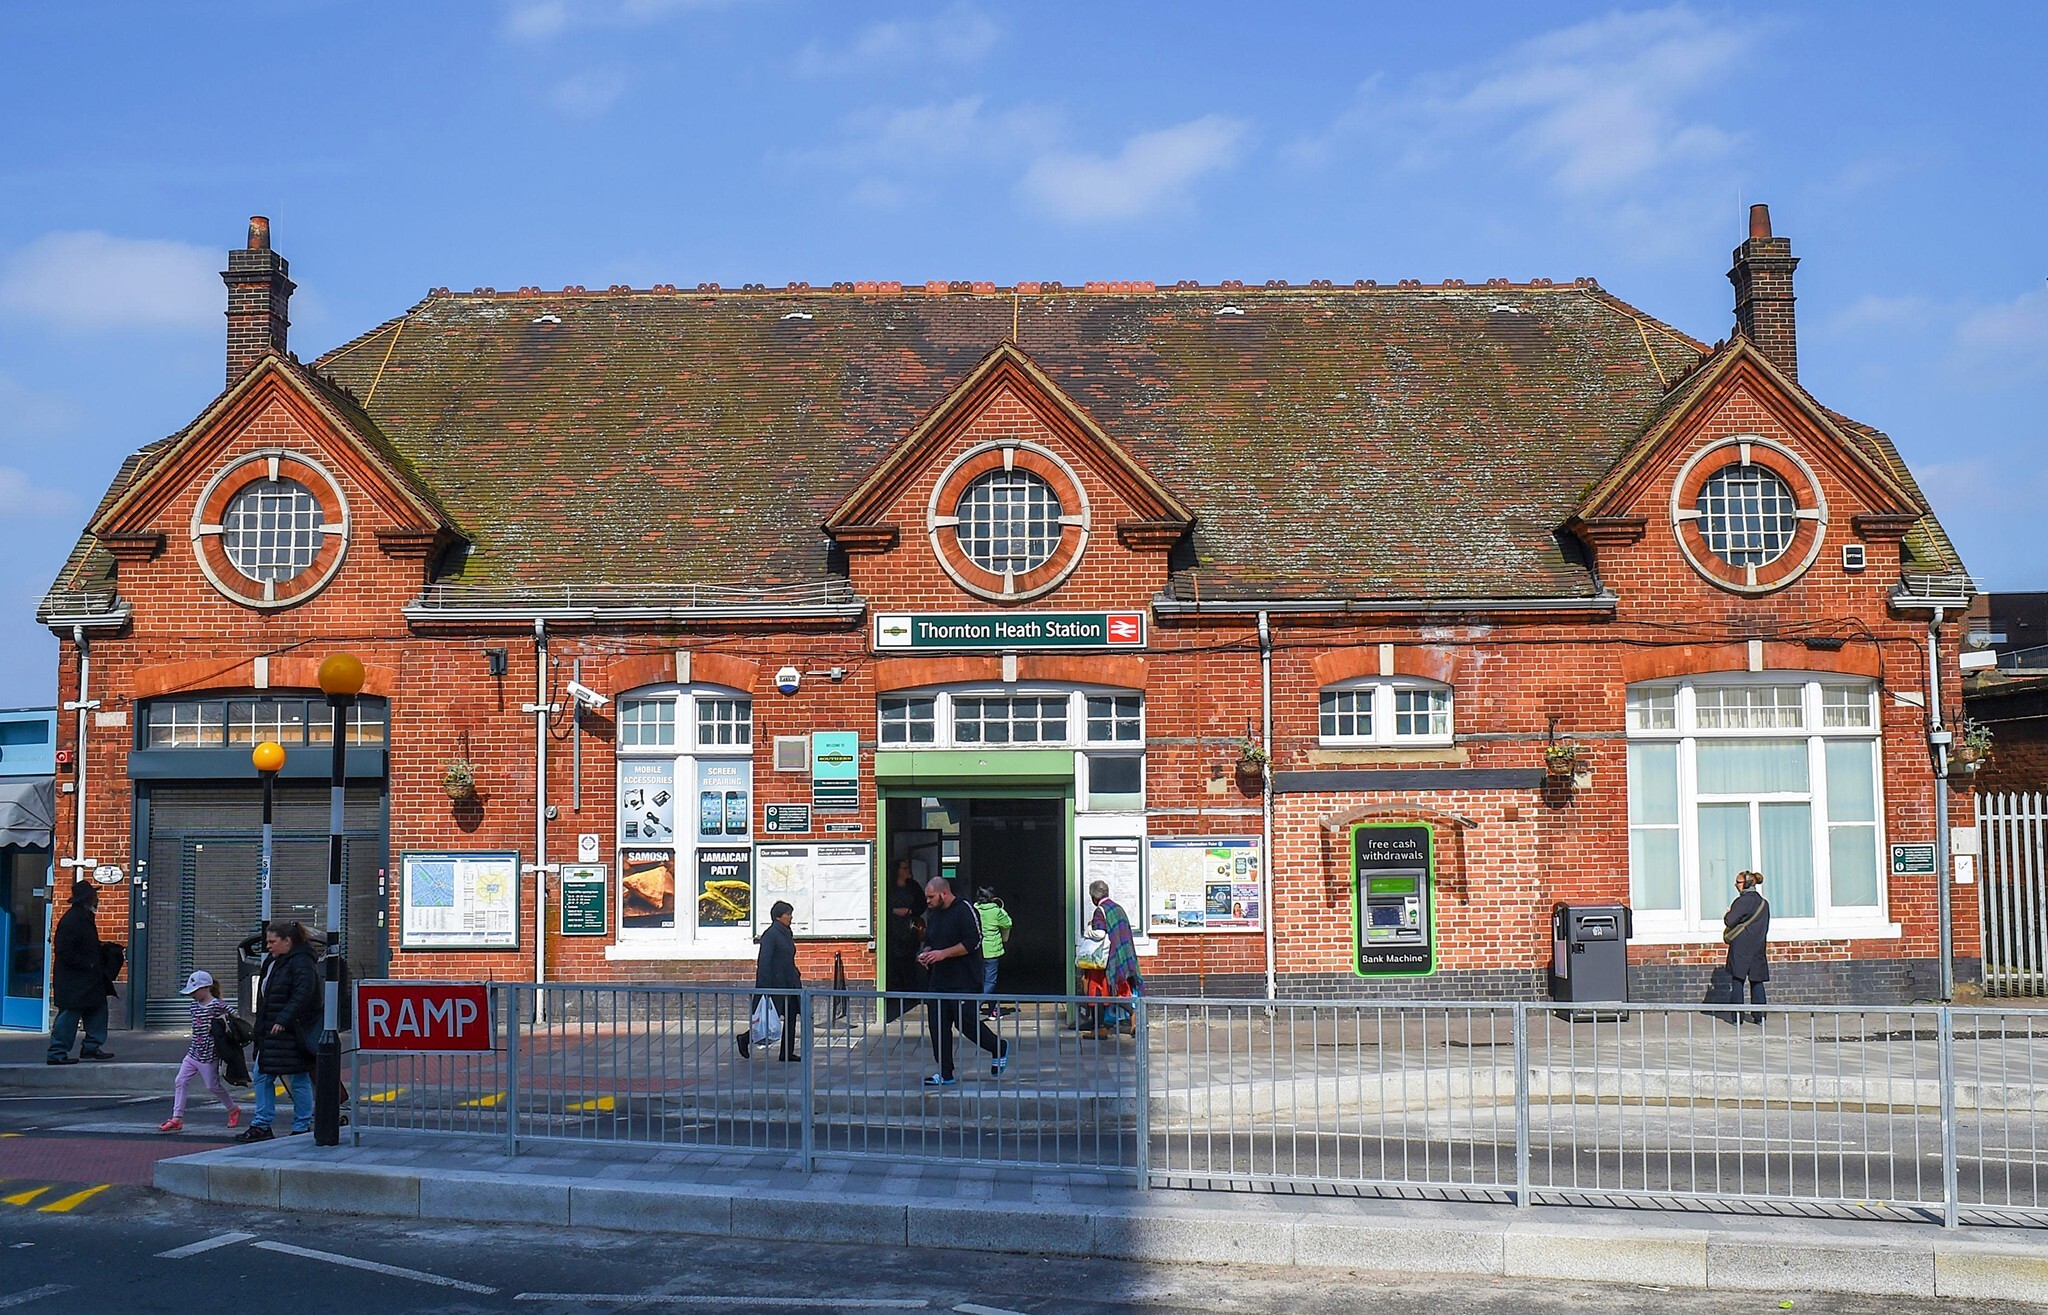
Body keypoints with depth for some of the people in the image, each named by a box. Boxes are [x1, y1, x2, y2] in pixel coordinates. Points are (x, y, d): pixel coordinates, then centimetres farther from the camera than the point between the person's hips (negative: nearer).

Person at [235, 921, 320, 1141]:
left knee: (298, 1080, -1)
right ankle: (261, 1125, 16)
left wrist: (283, 1020, -29)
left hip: (292, 1033, -10)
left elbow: (303, 993, -25)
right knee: (261, 1076, 9)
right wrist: (260, 1029, 14)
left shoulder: (300, 963, -14)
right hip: (270, 1032, 10)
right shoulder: (272, 962, 15)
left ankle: (302, 1127, 8)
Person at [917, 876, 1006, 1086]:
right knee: (938, 1026, 3)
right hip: (939, 980, 8)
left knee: (966, 1022, -7)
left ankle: (999, 1049, 17)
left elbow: (973, 942, -17)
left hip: (964, 981, -8)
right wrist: (926, 954, 5)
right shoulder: (933, 914, 16)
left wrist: (943, 953, -20)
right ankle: (945, 1074, 8)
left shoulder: (964, 910, -10)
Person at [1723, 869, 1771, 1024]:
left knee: (1738, 980, -1)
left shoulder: (1743, 900, -12)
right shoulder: (1763, 902, 11)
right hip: (1758, 946, 6)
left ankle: (1737, 1016, -2)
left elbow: (1730, 921, -16)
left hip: (1741, 946, -6)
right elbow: (1766, 926, 18)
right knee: (1757, 980, 8)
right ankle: (1759, 1016, 6)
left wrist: (1727, 914, 4)